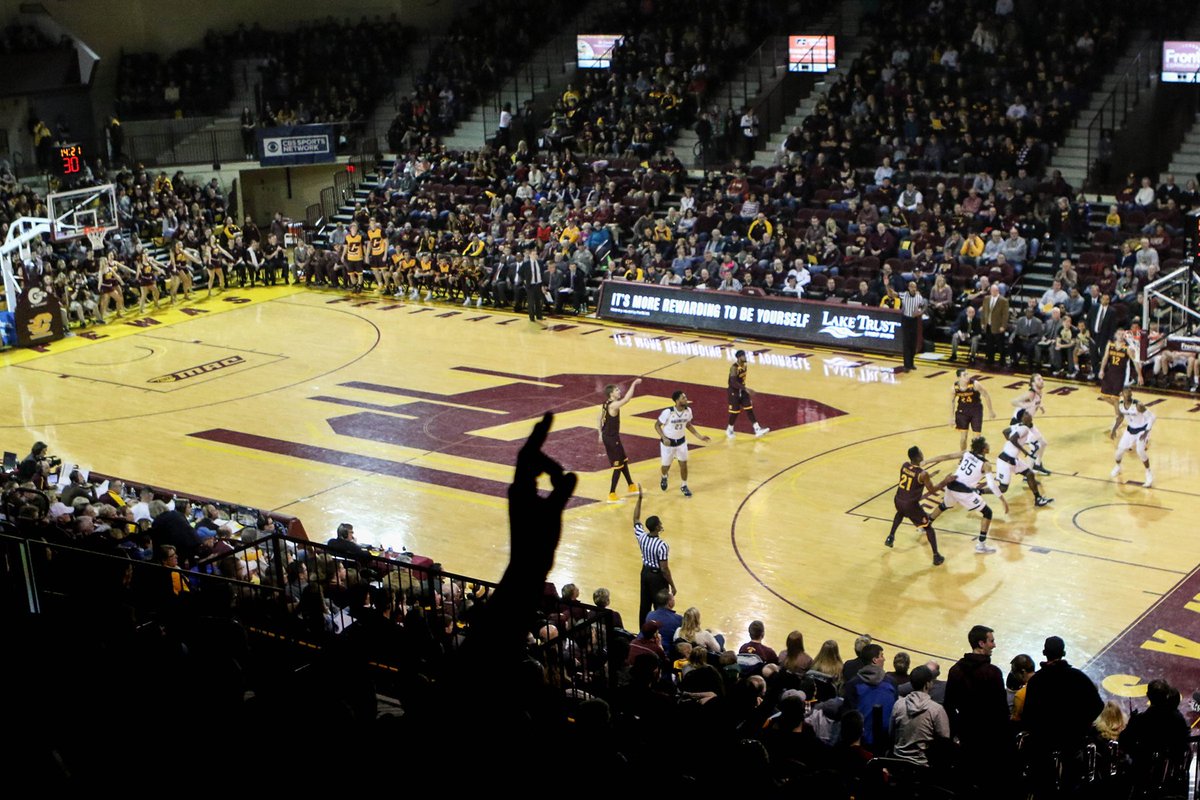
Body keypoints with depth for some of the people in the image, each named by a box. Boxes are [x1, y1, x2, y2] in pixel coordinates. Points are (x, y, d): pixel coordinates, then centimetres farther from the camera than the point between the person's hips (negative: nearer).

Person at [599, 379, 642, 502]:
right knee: (618, 466, -1)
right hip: (612, 438, -10)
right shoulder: (613, 405, -25)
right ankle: (612, 495, 5)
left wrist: (601, 435, 22)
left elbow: (600, 419, 14)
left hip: (606, 436, 10)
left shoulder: (605, 404, 5)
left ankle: (631, 487, 38)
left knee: (624, 461, 23)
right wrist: (633, 384, -35)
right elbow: (626, 399, -42)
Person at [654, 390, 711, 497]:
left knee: (683, 463, 2)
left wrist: (699, 436, -1)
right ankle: (664, 477, 47)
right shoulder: (668, 412, -29)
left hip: (681, 441, 3)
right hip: (668, 442, -3)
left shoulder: (688, 410, -14)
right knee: (666, 465, 11)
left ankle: (684, 486, 24)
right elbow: (657, 425, -16)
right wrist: (664, 438, -28)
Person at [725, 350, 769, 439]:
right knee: (735, 412, 1)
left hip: (742, 391, 8)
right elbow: (733, 383, -29)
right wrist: (745, 388, -31)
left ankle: (757, 430, -1)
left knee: (749, 410, 2)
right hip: (734, 392, -8)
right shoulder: (734, 367, -22)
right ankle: (729, 430, 23)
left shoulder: (745, 366, 4)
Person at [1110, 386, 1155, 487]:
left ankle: (1149, 474, 0)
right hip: (1130, 429, 6)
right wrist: (1114, 430, 5)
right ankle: (1117, 467, 40)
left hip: (1142, 429, -6)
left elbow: (1152, 417, -28)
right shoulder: (1120, 404, -12)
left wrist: (1146, 432, -29)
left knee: (1140, 451, -21)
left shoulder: (1138, 405, -31)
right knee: (1120, 449, 7)